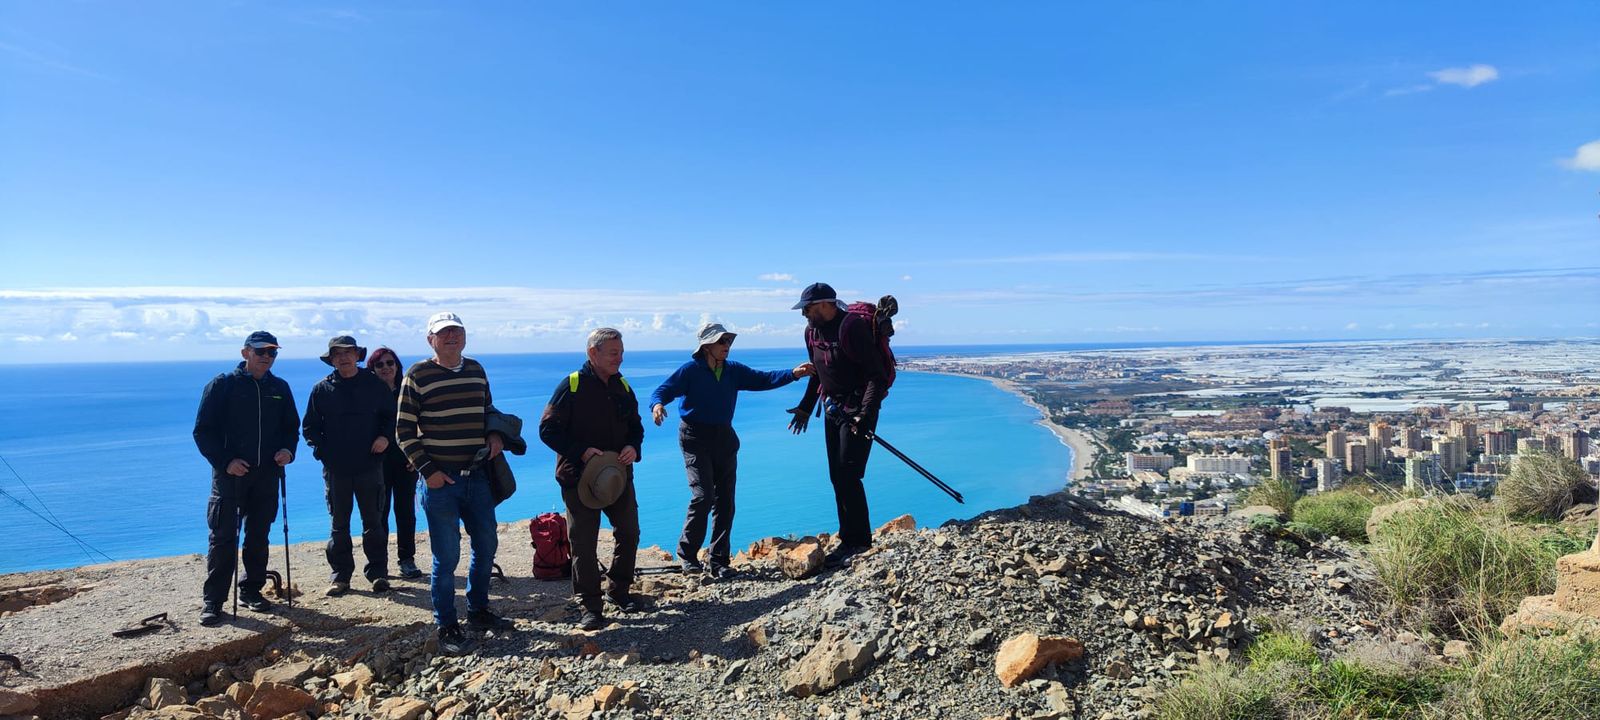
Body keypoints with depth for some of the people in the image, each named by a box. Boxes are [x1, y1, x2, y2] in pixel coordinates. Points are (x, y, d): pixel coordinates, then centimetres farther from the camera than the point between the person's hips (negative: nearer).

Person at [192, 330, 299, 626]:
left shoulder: (280, 388, 9)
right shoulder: (223, 385, -4)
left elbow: (291, 427, 17)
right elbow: (203, 431, -4)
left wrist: (287, 449, -3)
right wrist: (225, 461, -15)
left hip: (267, 475, 4)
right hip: (230, 473, -4)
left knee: (258, 536, 11)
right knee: (223, 537, -3)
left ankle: (251, 591, 24)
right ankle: (212, 601, 5)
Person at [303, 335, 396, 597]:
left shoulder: (375, 385, 3)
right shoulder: (322, 389, 4)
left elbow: (392, 416, 10)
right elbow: (309, 426, 8)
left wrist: (385, 437, -7)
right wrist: (321, 449, -5)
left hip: (370, 465, -1)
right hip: (335, 469, 1)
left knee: (374, 522, 5)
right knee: (339, 525, 8)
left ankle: (377, 572, 13)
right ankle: (339, 576, 16)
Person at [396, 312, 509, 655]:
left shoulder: (476, 370, 9)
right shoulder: (418, 375, -7)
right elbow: (404, 430, -6)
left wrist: (495, 435, 1)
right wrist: (427, 470, -12)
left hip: (477, 475, 6)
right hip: (440, 479, -5)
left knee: (486, 546, 14)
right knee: (446, 556, 0)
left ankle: (478, 611, 33)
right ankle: (447, 627, 15)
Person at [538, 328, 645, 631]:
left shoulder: (623, 387, 7)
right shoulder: (572, 385, -11)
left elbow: (635, 426, 17)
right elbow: (548, 429, -11)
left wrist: (633, 447, -6)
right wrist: (581, 452, -22)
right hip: (580, 478, -6)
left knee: (629, 534, 14)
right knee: (583, 543, 1)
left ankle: (619, 591, 33)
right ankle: (590, 607, 12)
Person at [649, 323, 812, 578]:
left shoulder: (733, 370, 7)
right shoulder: (690, 370, -8)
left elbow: (762, 379, 3)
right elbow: (664, 390, -12)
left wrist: (793, 374, -9)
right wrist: (657, 404, -35)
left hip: (724, 437, 5)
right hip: (695, 438, -5)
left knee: (725, 501, 4)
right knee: (703, 495, -15)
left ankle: (719, 562, 13)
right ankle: (687, 553, 4)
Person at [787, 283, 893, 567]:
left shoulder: (852, 328, -21)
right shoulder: (812, 330, 6)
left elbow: (877, 375, -22)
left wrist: (865, 415, -28)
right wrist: (806, 407, 20)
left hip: (857, 409, -9)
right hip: (833, 409, 9)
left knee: (848, 476, -11)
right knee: (837, 477, 10)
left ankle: (855, 540, 1)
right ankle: (851, 538, 20)